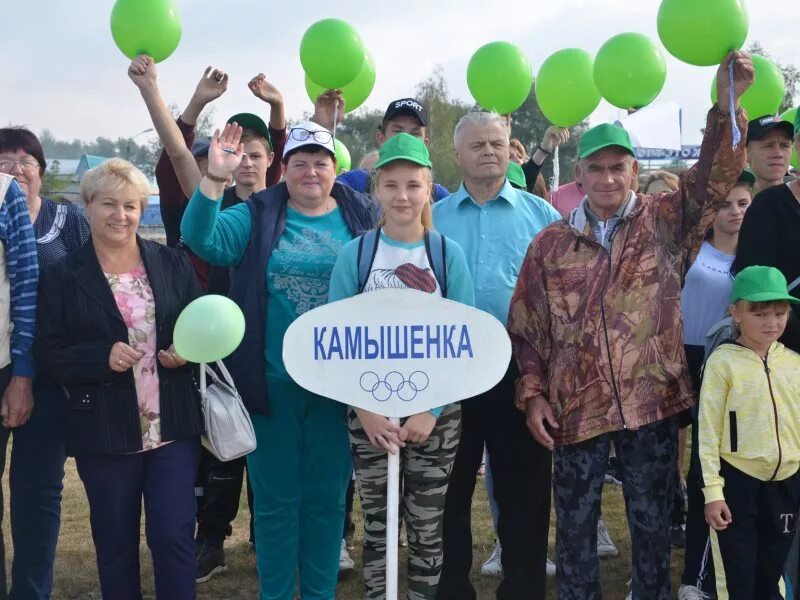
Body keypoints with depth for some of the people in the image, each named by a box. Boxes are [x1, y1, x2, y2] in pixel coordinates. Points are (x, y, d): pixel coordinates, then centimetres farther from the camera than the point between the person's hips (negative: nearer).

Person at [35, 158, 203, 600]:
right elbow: (48, 355, -4)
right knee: (115, 543, 12)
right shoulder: (62, 276, -1)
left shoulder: (173, 264, 3)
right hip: (104, 432, 0)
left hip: (173, 426, 1)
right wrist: (102, 356, -21)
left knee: (174, 537, 2)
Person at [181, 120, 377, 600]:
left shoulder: (363, 215, 4)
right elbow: (204, 240, -14)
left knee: (327, 496, 12)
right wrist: (214, 180, -27)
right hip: (273, 380, -1)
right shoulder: (259, 215, 1)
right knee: (276, 497, 10)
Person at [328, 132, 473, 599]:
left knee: (428, 528, 8)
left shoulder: (449, 253, -2)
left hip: (436, 411, 0)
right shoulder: (354, 253, -2)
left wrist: (432, 410, -11)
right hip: (370, 412, 0)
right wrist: (364, 408, -12)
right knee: (377, 524, 10)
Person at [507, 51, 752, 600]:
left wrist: (726, 105, -28)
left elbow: (714, 177, -14)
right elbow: (527, 329, 6)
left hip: (652, 403, 0)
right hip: (576, 408, 1)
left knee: (653, 523, 12)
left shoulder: (664, 222, 2)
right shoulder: (550, 244, 3)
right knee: (575, 525, 12)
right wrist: (533, 394, -2)